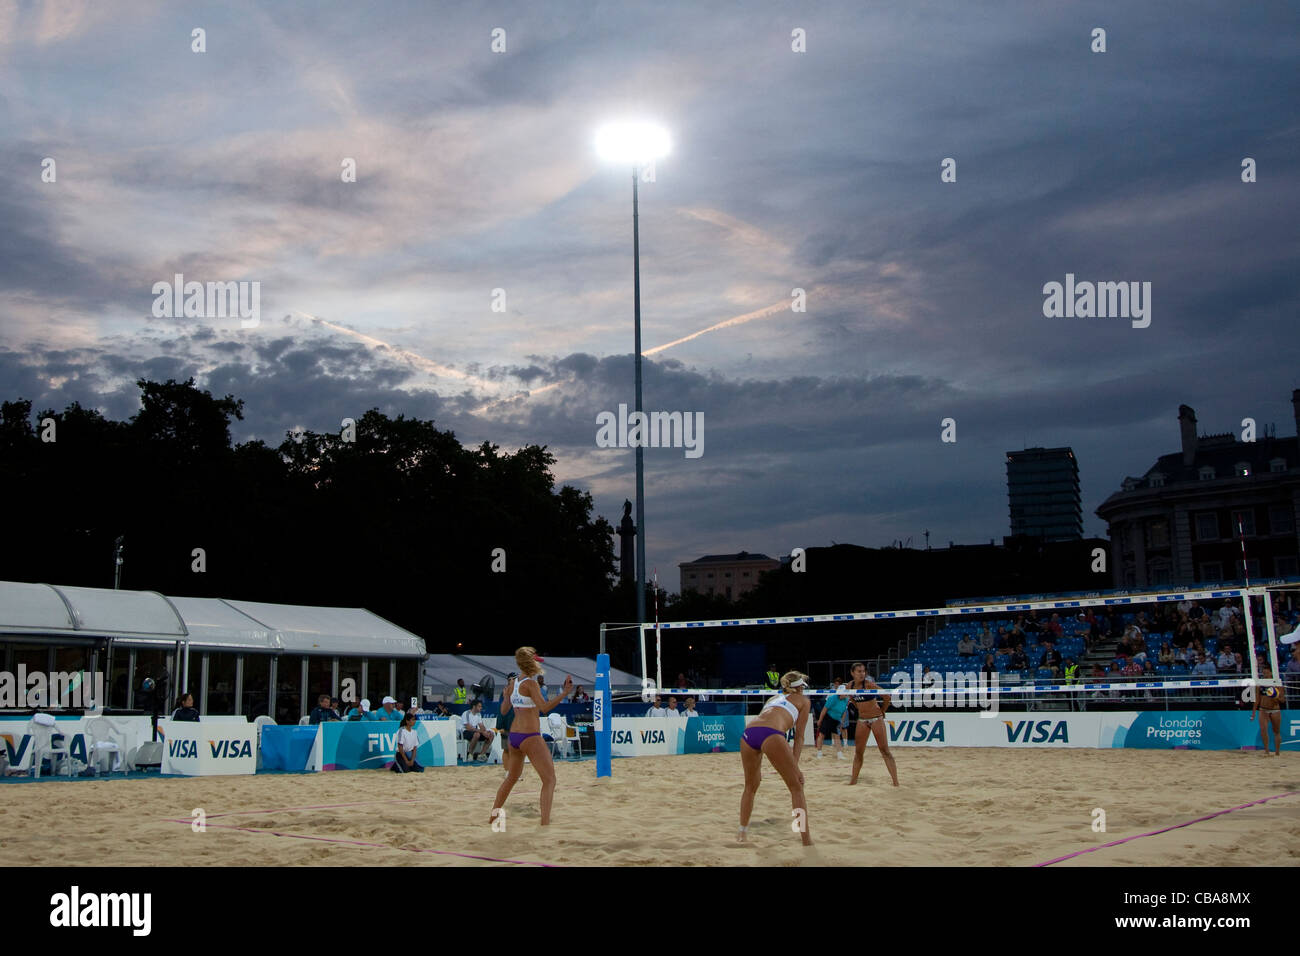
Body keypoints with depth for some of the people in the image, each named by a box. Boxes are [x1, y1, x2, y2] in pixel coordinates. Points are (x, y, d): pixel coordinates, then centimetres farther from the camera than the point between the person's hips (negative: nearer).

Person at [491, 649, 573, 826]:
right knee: (549, 780, -3)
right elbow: (545, 707, -24)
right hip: (530, 738, -8)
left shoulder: (513, 683, 8)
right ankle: (545, 821, -12)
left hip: (514, 736, 8)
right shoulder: (530, 683, -13)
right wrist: (565, 693, -26)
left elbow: (504, 709, 18)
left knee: (511, 778, 25)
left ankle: (493, 815, 34)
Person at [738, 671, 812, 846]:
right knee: (796, 788, 4)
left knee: (750, 787, 26)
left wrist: (758, 765, 40)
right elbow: (799, 736, 15)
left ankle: (741, 833, 29)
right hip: (771, 735, -5)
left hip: (748, 733, 5)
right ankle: (807, 841, 0)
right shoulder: (802, 700, 25)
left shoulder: (774, 698, 39)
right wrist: (794, 765, 10)